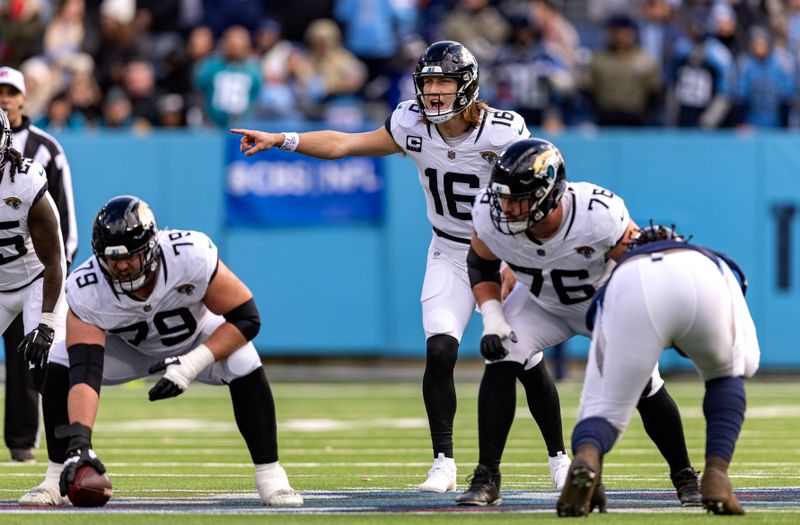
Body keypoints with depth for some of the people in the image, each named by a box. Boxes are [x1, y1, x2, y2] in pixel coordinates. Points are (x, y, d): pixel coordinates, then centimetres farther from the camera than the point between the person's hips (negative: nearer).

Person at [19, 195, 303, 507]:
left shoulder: (191, 255, -37)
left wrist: (192, 364, -39)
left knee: (243, 363, -32)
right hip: (128, 347, 1)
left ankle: (270, 476, -17)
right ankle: (56, 478, -7)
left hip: (198, 337, -1)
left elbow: (246, 318, -28)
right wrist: (79, 443, -53)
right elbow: (84, 374, -40)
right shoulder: (85, 291, -34)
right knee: (60, 367, -23)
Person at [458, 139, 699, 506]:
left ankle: (684, 477, 14)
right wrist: (492, 318, -19)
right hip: (541, 303, 2)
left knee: (643, 385, -10)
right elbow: (480, 264, -6)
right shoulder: (491, 215, -28)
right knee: (501, 360, -21)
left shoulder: (598, 216, -40)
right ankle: (486, 479, -15)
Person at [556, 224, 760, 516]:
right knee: (725, 376, 32)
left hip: (632, 294, 0)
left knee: (610, 409, 11)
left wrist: (588, 455, 52)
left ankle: (586, 456, -25)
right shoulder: (719, 265, 46)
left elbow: (594, 395, 44)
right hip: (702, 286, 0)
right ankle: (716, 478, 12)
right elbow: (749, 362, 40)